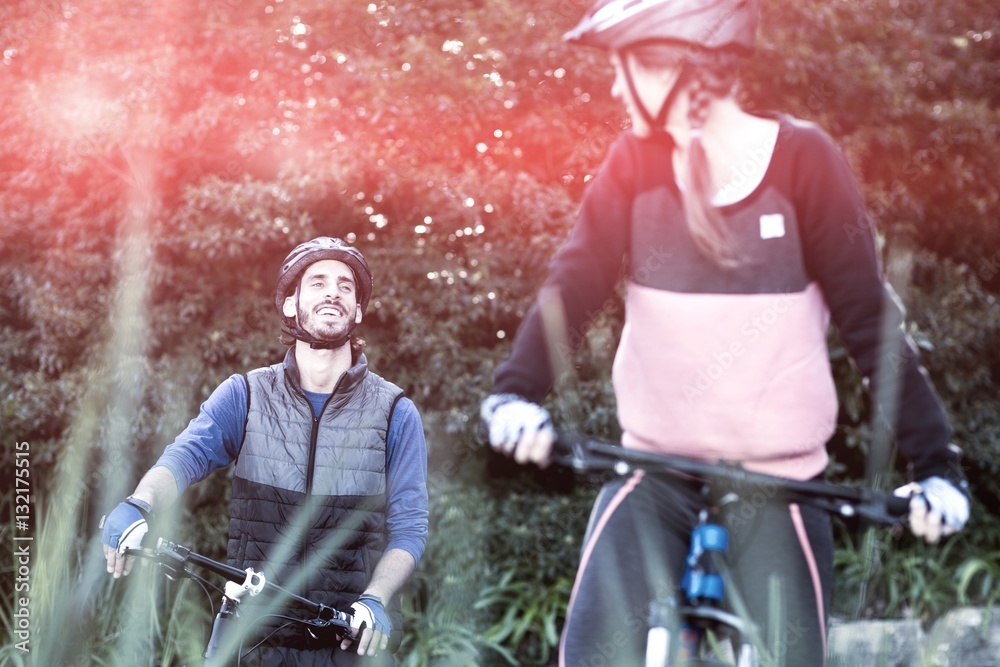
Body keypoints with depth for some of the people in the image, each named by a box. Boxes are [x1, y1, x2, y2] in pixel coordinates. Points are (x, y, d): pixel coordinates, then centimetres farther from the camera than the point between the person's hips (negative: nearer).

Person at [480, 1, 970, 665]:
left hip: (778, 483, -2)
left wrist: (935, 460, -11)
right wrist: (516, 390, -28)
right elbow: (574, 284, -9)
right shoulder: (635, 164, 1)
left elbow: (870, 316, -5)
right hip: (654, 473, 2)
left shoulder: (802, 162, -6)